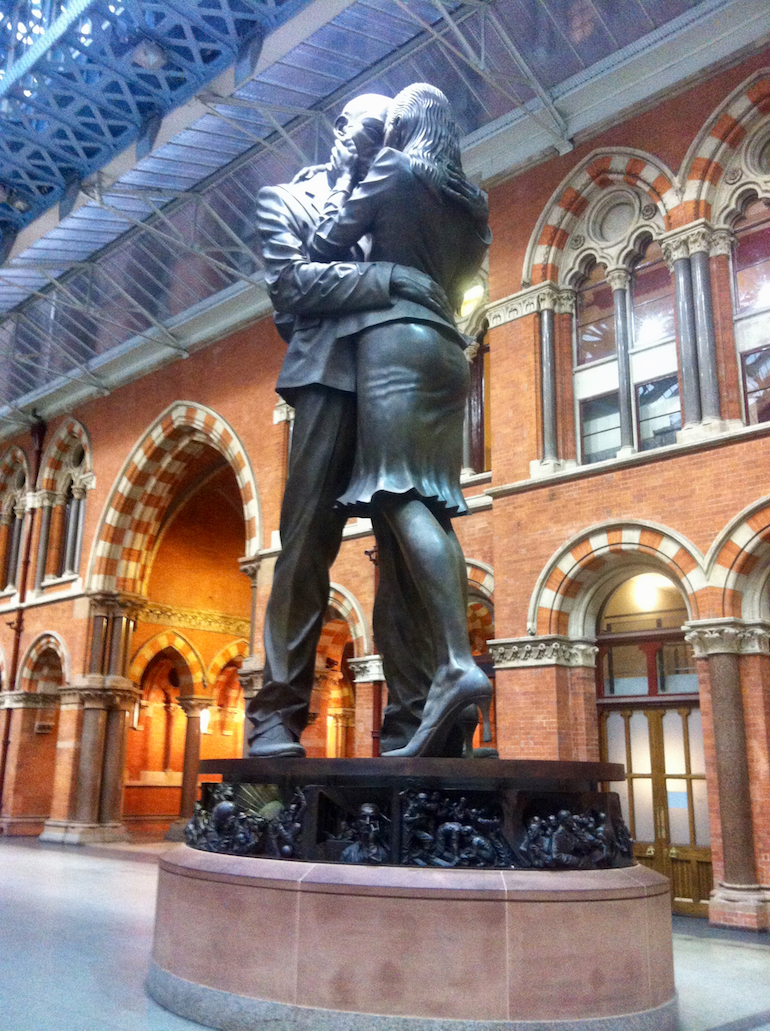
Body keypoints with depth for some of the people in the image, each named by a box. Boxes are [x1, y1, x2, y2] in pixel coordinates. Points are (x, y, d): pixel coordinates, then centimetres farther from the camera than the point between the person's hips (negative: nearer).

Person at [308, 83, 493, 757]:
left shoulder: (393, 169, 6)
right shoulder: (470, 200, 25)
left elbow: (326, 245, 6)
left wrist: (342, 186, 23)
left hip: (395, 332, -7)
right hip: (448, 347, 7)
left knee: (400, 494, -20)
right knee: (433, 503, -2)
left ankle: (458, 663, -35)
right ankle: (451, 669, -12)